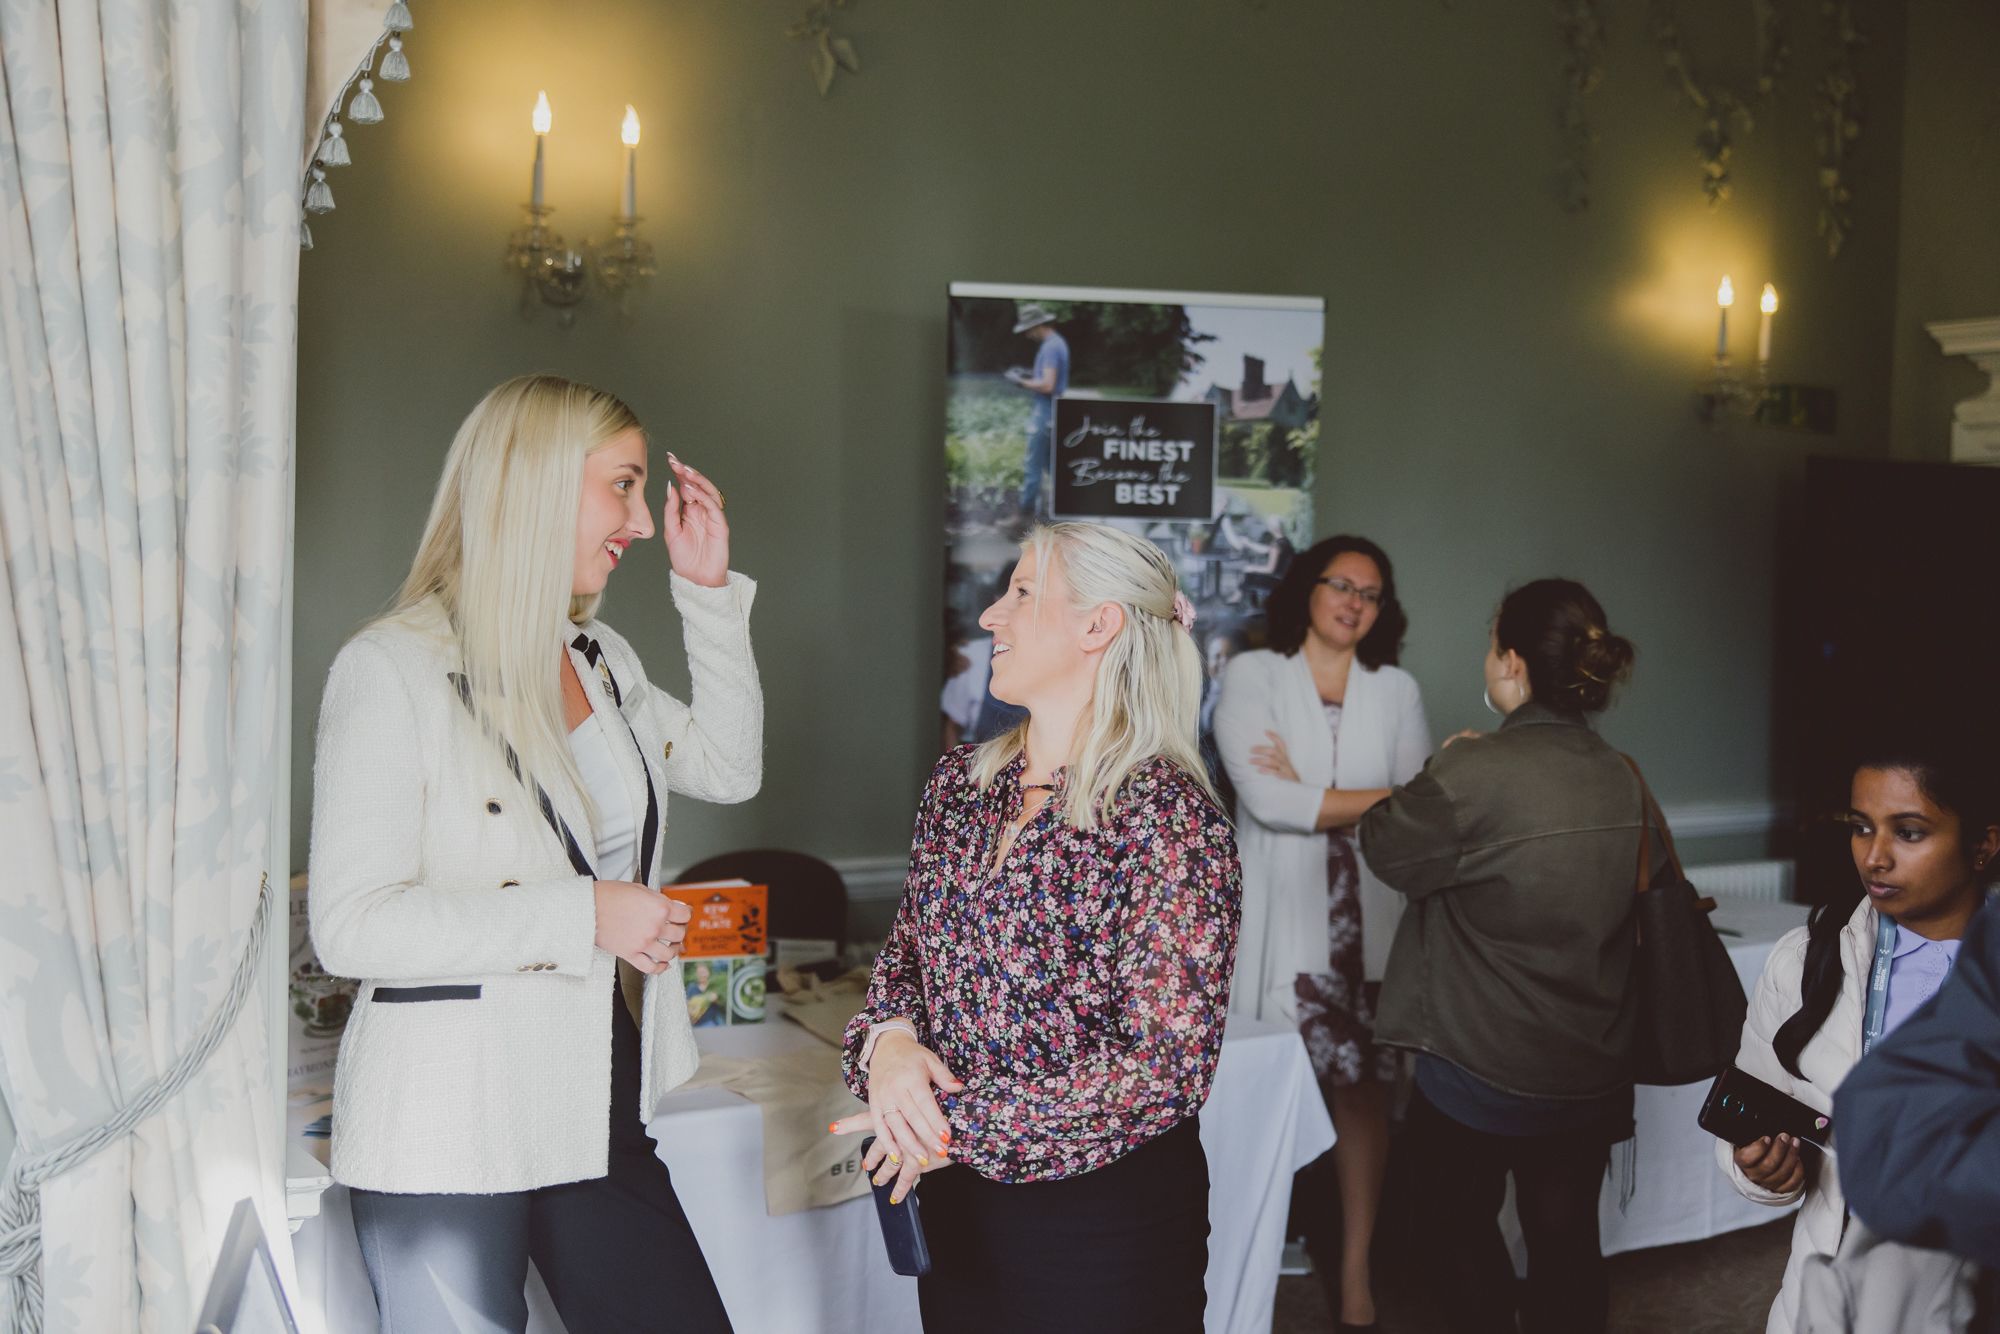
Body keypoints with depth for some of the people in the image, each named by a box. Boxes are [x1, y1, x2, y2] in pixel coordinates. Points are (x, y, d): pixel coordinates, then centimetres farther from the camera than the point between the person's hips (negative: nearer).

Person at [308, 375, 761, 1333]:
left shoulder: (600, 657, 9)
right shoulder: (393, 670, -14)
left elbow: (728, 769, 17)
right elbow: (351, 926, -20)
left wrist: (709, 592, 10)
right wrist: (582, 916, -23)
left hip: (598, 1111, 7)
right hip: (450, 1138, -7)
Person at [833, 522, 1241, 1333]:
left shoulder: (1167, 816, -18)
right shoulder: (959, 784, 1)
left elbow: (1167, 1067, -20)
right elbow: (906, 952, 10)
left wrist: (963, 1127, -18)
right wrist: (888, 1040, -12)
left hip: (1108, 1214, -5)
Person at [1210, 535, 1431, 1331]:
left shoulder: (1397, 689, 10)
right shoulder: (1252, 676, 1)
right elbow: (1265, 799, -12)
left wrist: (1306, 791, -8)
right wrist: (1378, 799, -6)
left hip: (1369, 915, 2)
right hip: (1280, 914, -2)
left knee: (1361, 1087, 0)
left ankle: (1356, 1270, 8)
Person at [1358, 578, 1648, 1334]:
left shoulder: (1472, 773, -23)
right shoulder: (1624, 780, -4)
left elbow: (1387, 848, -8)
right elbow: (1648, 891, 10)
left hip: (1478, 1072, -5)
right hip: (1591, 1074, 5)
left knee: (1463, 1221, 18)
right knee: (1566, 1242, 17)